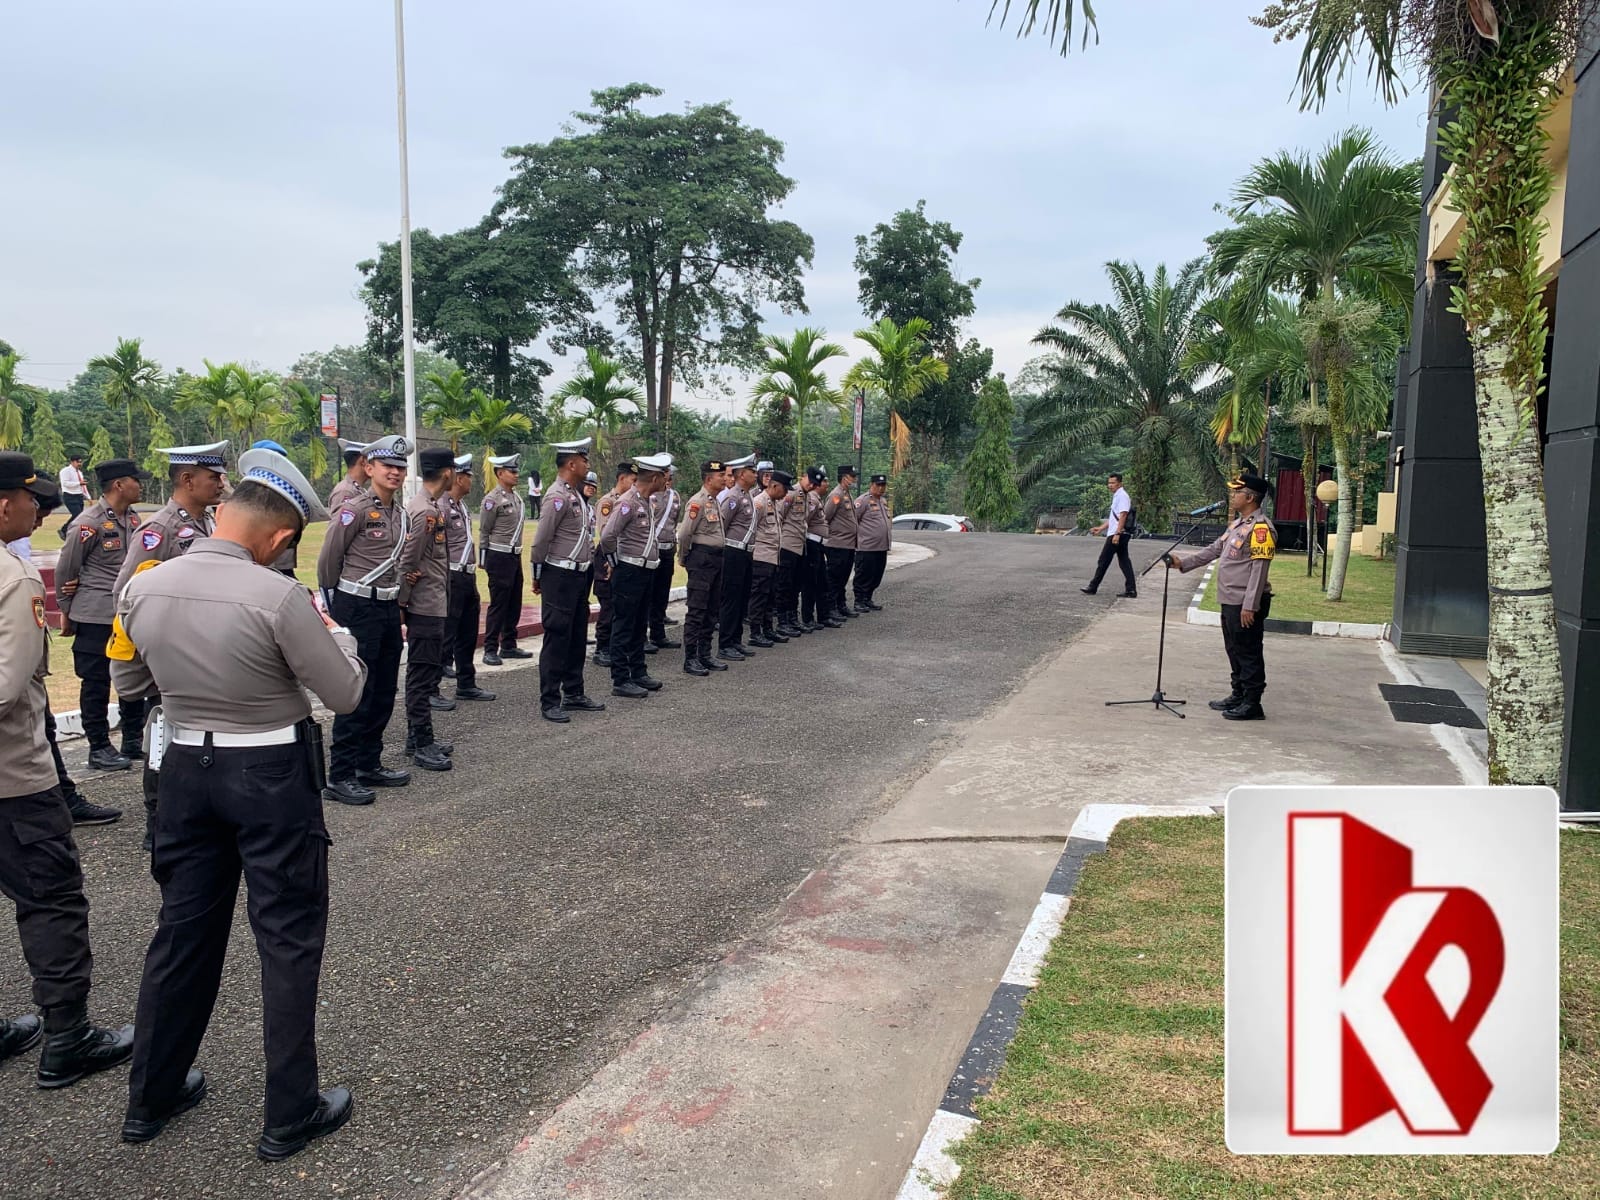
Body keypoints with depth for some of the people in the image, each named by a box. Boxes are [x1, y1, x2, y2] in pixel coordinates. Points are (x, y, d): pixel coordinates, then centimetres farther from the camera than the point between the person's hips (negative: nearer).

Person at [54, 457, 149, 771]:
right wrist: (66, 612, 3)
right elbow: (64, 570, -5)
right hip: (95, 618, -6)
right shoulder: (88, 524, -13)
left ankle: (134, 741, 24)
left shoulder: (133, 517, 6)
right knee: (96, 683, 4)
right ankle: (99, 748, 13)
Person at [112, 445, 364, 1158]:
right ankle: (290, 1116, 17)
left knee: (184, 928, 20)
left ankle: (151, 1098, 35)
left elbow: (128, 677, 12)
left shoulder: (142, 590, -5)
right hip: (272, 775, -5)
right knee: (288, 938, 7)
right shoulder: (277, 597, -23)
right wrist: (334, 632, 3)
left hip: (185, 766, 6)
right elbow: (346, 694, -14)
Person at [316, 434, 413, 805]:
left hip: (389, 607, 8)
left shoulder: (401, 514, 11)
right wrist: (336, 604, 4)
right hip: (358, 608, -8)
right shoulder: (354, 509, -12)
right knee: (357, 693, -5)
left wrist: (392, 598, 18)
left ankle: (369, 764, 25)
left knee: (384, 691, 13)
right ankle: (339, 777, 3)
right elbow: (327, 561, -7)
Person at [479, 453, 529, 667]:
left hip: (515, 556, 8)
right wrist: (483, 561, -7)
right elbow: (483, 532, -8)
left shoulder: (516, 496, 11)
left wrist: (518, 552, 17)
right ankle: (490, 650, 3)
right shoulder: (492, 499, -11)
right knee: (498, 605, -4)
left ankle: (509, 646, 21)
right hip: (499, 557, -8)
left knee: (514, 604, 12)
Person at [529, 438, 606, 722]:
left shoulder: (577, 495, 12)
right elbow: (541, 540, -16)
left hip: (579, 576, 9)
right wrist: (538, 576, -8)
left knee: (577, 637, 15)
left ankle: (574, 694, 25)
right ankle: (549, 702, 4)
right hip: (560, 577, -9)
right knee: (557, 638, -3)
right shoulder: (558, 496, -17)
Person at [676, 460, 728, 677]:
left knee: (712, 610, 13)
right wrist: (685, 558, -3)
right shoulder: (697, 502, -15)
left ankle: (705, 655, 21)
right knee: (696, 611, -6)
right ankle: (690, 660, -2)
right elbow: (684, 533, -16)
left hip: (716, 559, 9)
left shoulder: (715, 501, 15)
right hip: (702, 560, -9)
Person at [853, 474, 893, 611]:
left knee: (876, 576, 12)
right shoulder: (863, 500, -11)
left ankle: (867, 599, 23)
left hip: (882, 547, 8)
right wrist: (859, 537, -11)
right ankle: (859, 601, 6)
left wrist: (888, 539, 18)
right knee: (864, 576, -2)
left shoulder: (884, 501, 17)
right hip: (867, 547, -8)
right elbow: (853, 519, -14)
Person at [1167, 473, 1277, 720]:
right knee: (1234, 651, 18)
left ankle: (1252, 704, 4)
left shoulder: (1261, 528, -16)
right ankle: (1238, 695, 30)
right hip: (1229, 601, 10)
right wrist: (1183, 563, 15)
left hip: (1245, 604, -10)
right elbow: (1214, 550, 21)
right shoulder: (1236, 524, 15)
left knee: (1248, 654, -3)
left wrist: (1250, 606, -23)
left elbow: (1259, 570, -20)